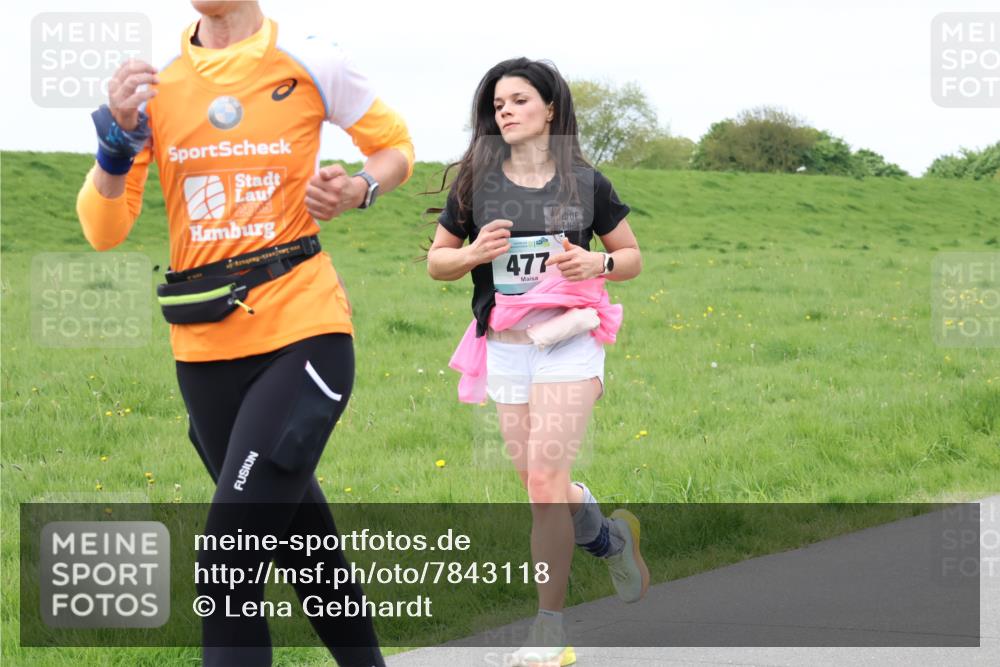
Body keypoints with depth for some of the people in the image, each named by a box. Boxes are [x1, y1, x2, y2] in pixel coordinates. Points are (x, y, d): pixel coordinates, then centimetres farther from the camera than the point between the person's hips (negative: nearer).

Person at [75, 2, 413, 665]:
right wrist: (119, 138, -15)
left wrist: (358, 189, -9)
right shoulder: (152, 83, 5)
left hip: (303, 334, -4)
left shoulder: (310, 63, -3)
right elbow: (104, 230, 2)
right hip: (206, 348, 4)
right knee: (297, 534, 16)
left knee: (228, 573, -14)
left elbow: (397, 146, 12)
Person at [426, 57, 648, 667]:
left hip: (569, 339, -3)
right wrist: (474, 253, -10)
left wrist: (596, 263, -10)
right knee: (540, 485, 7)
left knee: (546, 481, -12)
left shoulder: (585, 182, 2)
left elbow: (632, 258, 11)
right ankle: (611, 535, 40)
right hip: (505, 345, 3)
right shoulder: (475, 181, 5)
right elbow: (437, 260, 11)